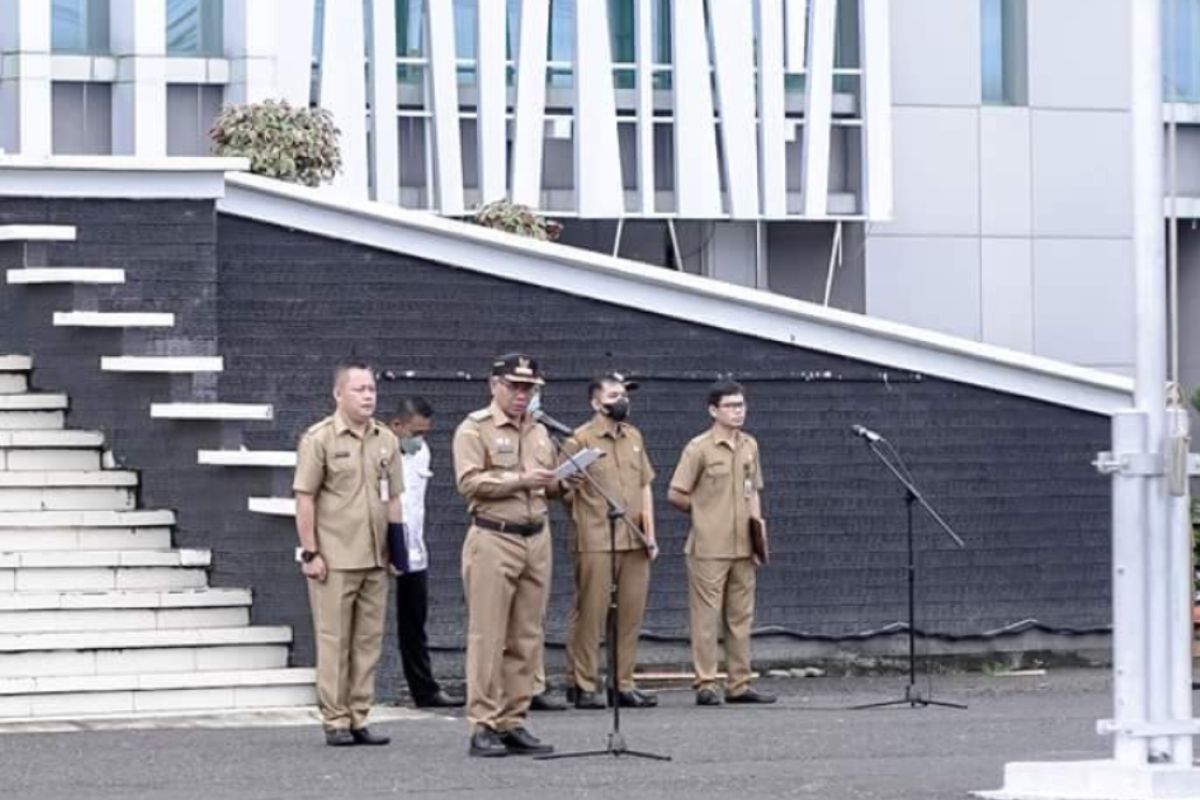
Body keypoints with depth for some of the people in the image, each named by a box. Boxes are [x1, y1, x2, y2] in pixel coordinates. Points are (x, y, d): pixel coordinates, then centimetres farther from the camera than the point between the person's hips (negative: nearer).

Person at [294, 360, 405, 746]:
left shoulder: (386, 440, 11)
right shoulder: (319, 439, -5)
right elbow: (305, 499, -7)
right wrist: (310, 553, -11)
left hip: (375, 558, 6)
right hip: (334, 558, -5)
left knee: (369, 640, 8)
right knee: (334, 640, -2)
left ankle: (359, 718, 14)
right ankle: (335, 720, 3)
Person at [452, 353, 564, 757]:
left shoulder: (539, 432, 19)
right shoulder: (475, 429, -1)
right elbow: (470, 481, -13)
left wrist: (559, 483, 3)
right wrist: (520, 480, -18)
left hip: (536, 540, 7)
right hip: (493, 539, -6)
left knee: (526, 639, 6)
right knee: (488, 637, -7)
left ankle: (513, 722, 10)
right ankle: (483, 726, -6)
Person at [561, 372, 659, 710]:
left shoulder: (634, 437, 15)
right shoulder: (580, 439, -3)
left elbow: (645, 486, 17)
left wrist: (650, 532, 11)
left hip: (634, 542, 6)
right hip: (596, 543, -6)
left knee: (631, 615, 6)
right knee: (590, 615, -3)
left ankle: (624, 684, 13)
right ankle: (585, 686, 3)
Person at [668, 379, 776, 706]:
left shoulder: (749, 446, 11)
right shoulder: (699, 448, -7)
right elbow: (675, 495, -5)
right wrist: (704, 513, 1)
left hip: (742, 548, 6)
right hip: (708, 548, -6)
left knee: (741, 617, 9)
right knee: (707, 617, -3)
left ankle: (739, 684, 14)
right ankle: (705, 685, 1)